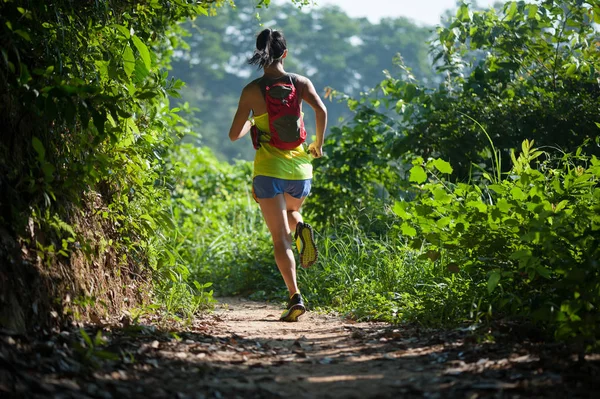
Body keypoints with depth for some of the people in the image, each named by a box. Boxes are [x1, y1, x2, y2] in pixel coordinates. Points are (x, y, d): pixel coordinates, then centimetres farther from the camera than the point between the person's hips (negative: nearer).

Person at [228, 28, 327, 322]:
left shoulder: (252, 90, -3)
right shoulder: (301, 83, 2)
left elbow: (234, 134, -3)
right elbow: (321, 111, -14)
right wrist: (318, 144, 1)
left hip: (269, 170, -2)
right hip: (300, 168, 2)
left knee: (280, 238, 0)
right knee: (290, 210, 32)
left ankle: (295, 296, -16)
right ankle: (301, 228, -3)